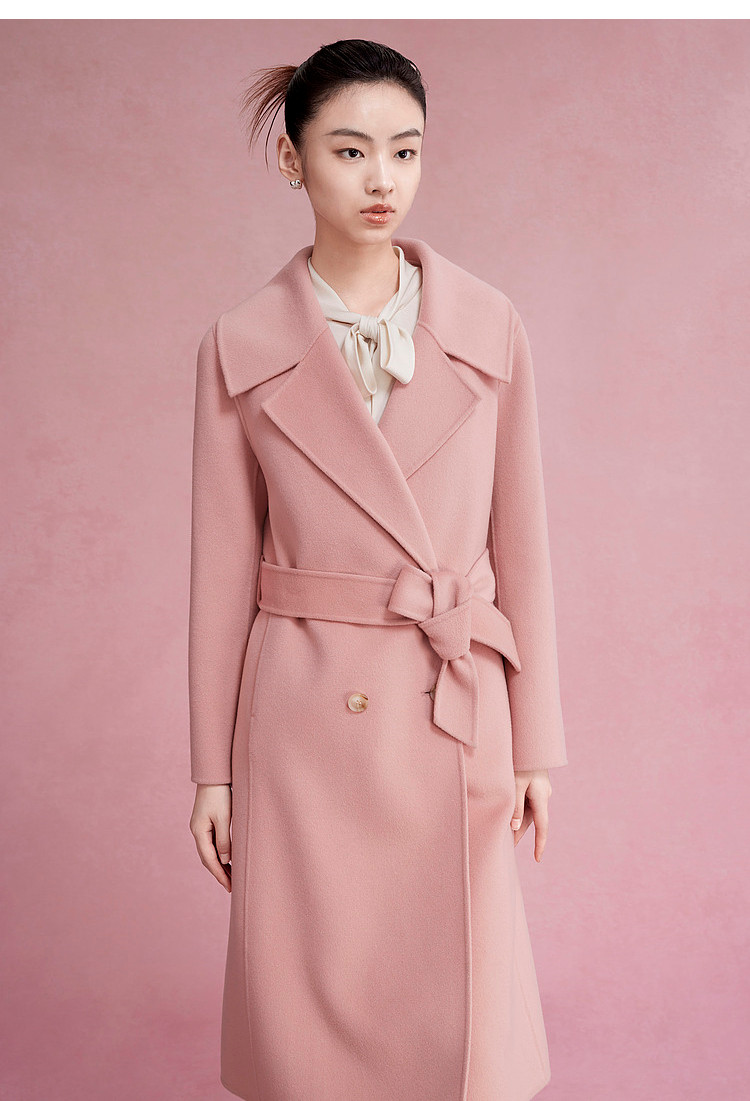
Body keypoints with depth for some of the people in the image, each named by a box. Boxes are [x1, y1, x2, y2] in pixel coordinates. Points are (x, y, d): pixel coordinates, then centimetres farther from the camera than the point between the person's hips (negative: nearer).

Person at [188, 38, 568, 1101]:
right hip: (303, 719, 0)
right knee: (307, 1012, 10)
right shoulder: (242, 347, -1)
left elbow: (521, 541, 3)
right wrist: (214, 770, 3)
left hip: (451, 712, 1)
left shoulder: (489, 327, 1)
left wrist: (537, 746, 3)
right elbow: (223, 567, 2)